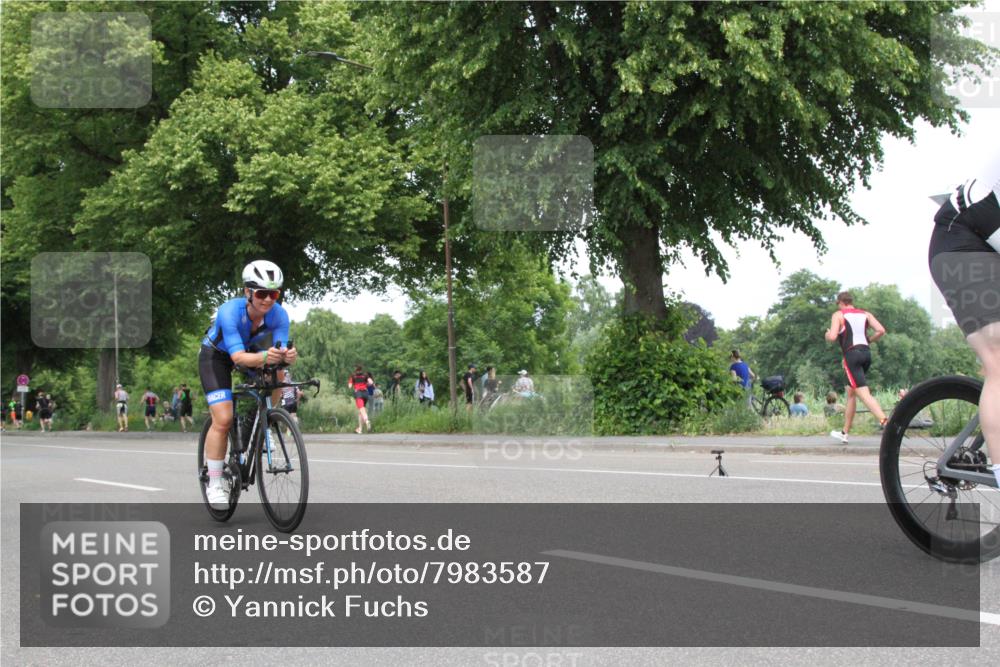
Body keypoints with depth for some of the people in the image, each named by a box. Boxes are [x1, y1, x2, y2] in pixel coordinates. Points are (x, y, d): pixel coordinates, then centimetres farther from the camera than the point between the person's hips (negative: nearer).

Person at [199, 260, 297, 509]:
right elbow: (239, 357, -44)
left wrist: (287, 356, -54)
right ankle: (214, 485, -4)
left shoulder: (278, 314, -25)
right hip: (216, 355, -5)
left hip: (249, 350, 5)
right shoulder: (230, 311, -37)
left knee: (277, 374, -25)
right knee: (223, 420, -16)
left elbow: (281, 350, -30)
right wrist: (264, 357, -63)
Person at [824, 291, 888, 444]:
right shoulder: (865, 314, 17)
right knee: (850, 392, 19)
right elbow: (881, 331, 3)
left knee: (863, 393, -16)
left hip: (852, 354, -7)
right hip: (866, 353, 7)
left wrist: (827, 335, 12)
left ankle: (884, 421, -38)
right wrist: (867, 340, 19)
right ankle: (844, 432, 26)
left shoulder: (838, 315, 3)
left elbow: (832, 337, -10)